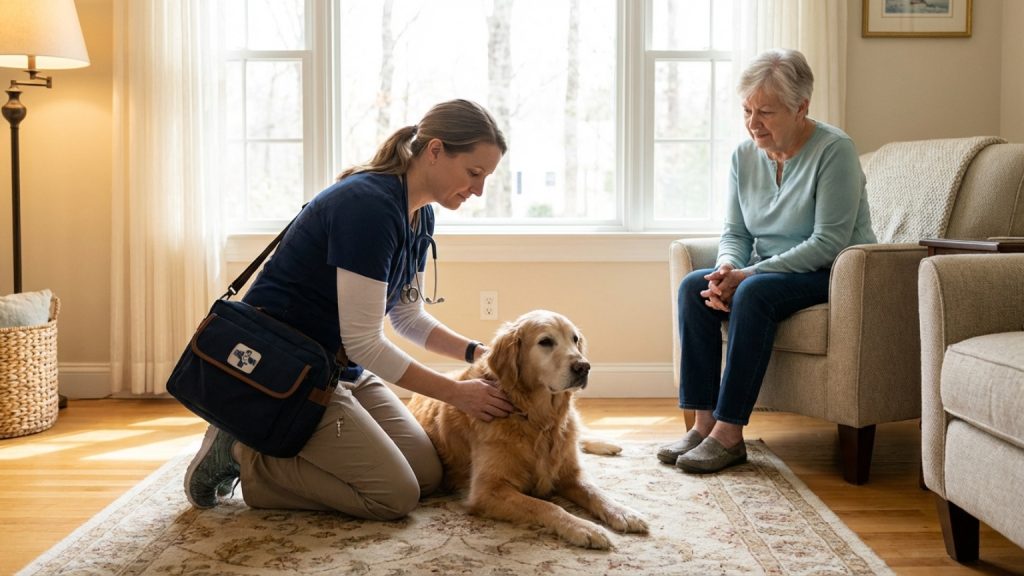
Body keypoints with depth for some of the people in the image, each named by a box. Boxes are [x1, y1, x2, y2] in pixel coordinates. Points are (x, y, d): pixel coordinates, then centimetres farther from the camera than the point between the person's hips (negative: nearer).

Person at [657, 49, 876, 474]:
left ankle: (729, 434, -29)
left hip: (833, 274, -7)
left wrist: (749, 274, -25)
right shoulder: (745, 155, 5)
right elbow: (734, 232, 8)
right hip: (763, 271, 7)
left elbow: (829, 242, -21)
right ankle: (703, 422, -18)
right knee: (693, 287, -17)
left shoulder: (833, 149, -15)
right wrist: (729, 268, -16)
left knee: (754, 293, -33)